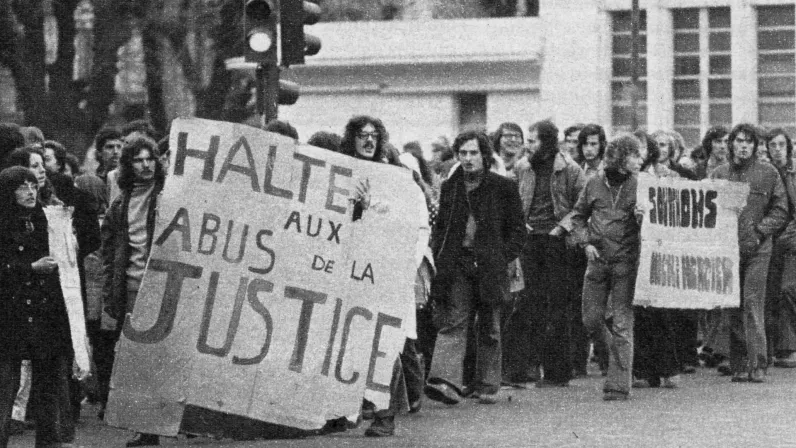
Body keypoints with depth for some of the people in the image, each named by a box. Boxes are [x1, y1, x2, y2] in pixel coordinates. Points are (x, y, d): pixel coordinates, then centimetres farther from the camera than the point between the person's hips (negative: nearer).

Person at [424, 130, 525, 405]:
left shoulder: (503, 188, 2)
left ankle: (487, 386, 16)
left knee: (489, 329, 6)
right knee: (452, 322, -12)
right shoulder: (450, 187, 12)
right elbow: (440, 227, 20)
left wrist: (502, 258, -5)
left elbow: (517, 230, 5)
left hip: (490, 266, -2)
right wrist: (439, 256, 6)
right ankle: (447, 381, -23)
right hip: (456, 265, 2)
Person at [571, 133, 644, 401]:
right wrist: (586, 241, 3)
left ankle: (618, 385, -1)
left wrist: (642, 216, -21)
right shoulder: (595, 184, 5)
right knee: (591, 320, 7)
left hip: (626, 261, -3)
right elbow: (578, 215, 17)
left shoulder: (638, 185, -1)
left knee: (621, 325, -4)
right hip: (598, 259, 3)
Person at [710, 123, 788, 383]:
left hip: (757, 249, -2)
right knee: (732, 308, 3)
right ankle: (739, 366, 8)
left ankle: (758, 365, -11)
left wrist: (759, 232, -7)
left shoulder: (768, 174, 6)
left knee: (753, 303, -11)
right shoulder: (719, 175, 11)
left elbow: (780, 211, 6)